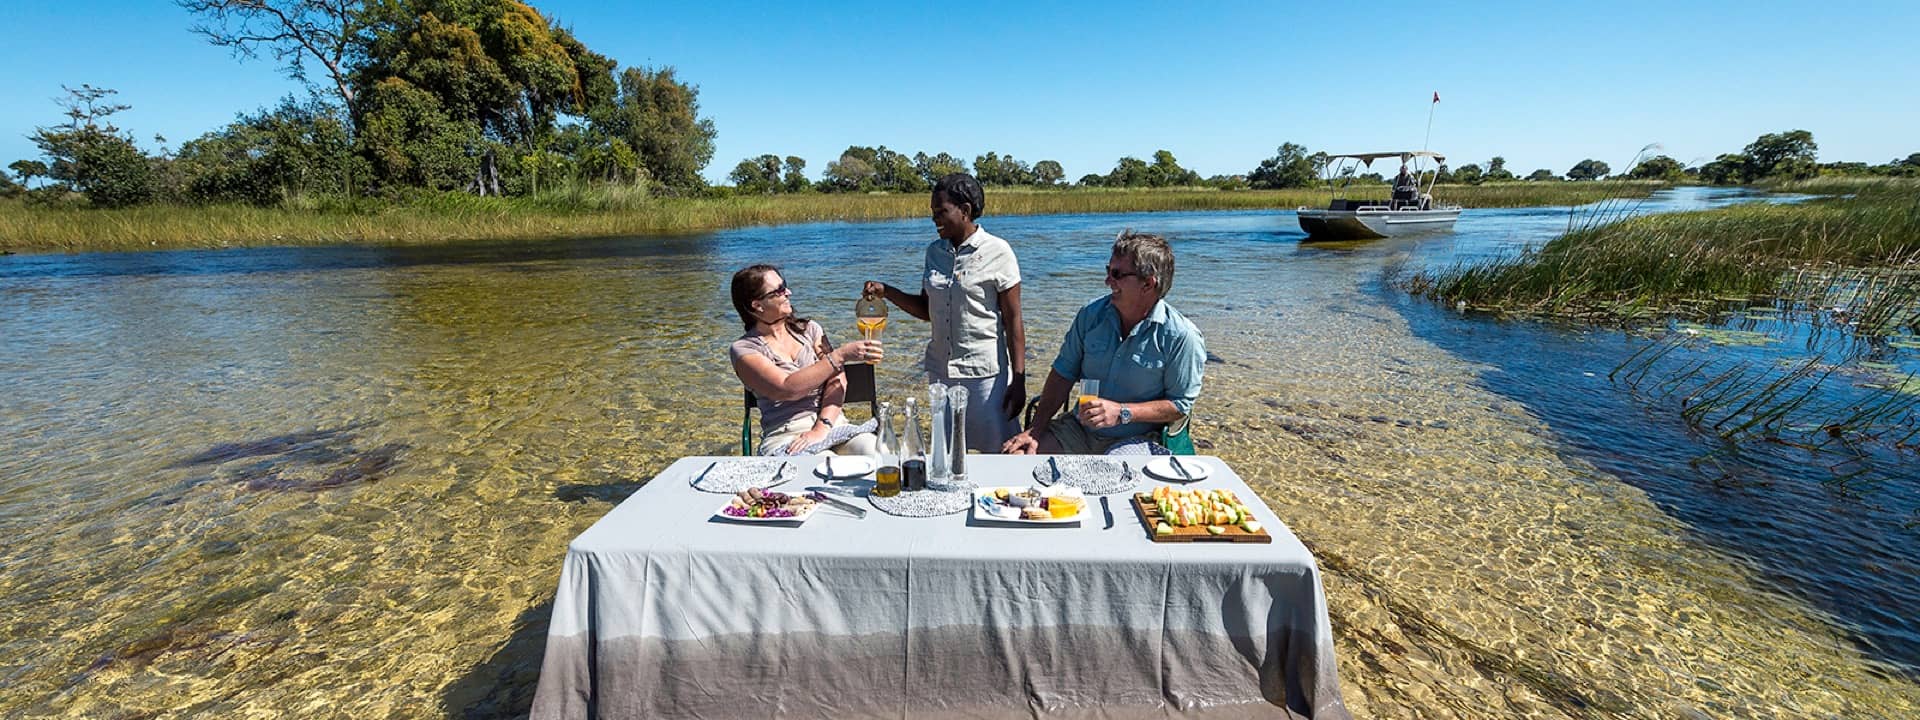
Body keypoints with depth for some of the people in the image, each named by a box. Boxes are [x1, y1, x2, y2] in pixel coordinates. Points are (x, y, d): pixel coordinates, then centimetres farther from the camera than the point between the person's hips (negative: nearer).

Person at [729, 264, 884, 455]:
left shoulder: (809, 329, 14)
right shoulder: (743, 349, 1)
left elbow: (836, 380, 1)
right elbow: (787, 389, -15)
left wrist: (822, 428, -15)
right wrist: (841, 355, -17)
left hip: (833, 424, 5)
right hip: (785, 437, -4)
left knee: (875, 451, -26)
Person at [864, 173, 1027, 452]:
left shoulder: (997, 252, -8)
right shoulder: (934, 251, 8)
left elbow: (1013, 320, -10)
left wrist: (1018, 379, -13)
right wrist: (886, 292, -1)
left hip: (986, 372, -5)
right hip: (941, 371, 6)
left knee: (996, 453, 2)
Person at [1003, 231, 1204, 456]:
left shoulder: (1181, 336, -14)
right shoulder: (1092, 314, -1)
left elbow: (1180, 406, -9)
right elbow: (1063, 373, 2)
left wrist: (1122, 412, -21)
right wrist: (1036, 430, -6)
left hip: (1136, 439, -4)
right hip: (1080, 428, 4)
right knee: (1014, 453, -13)